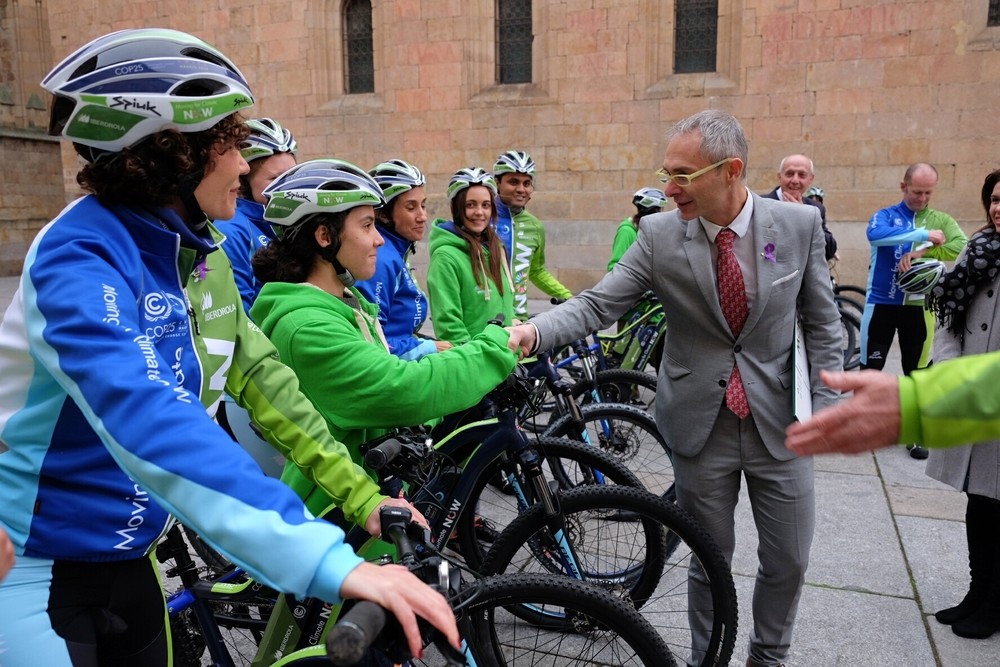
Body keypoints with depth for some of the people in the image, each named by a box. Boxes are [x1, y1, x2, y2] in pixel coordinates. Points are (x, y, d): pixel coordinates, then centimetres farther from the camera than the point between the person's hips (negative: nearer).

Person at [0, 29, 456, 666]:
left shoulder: (202, 254, -2)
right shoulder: (80, 257, -26)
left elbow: (262, 377, 0)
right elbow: (149, 423, -41)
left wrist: (362, 495, -7)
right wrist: (330, 561, -49)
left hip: (127, 557, 7)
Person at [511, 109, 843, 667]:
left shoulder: (800, 224, -7)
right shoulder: (659, 234, -9)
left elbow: (822, 325, 1)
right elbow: (597, 305, -14)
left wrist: (825, 409, -4)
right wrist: (532, 332, -30)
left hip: (779, 424, 1)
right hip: (700, 427, -1)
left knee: (789, 561, 14)